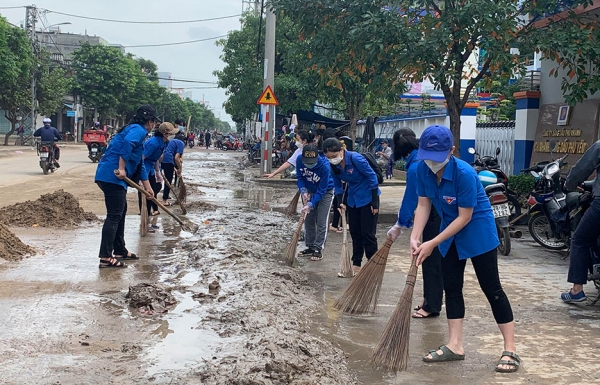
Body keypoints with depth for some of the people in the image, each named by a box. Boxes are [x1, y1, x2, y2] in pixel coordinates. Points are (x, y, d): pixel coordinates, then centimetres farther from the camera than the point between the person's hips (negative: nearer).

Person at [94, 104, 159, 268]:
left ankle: (120, 251, 27)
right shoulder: (139, 130, -5)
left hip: (108, 176, 10)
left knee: (120, 212, 19)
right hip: (113, 177, -10)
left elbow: (139, 162, 33)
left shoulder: (134, 130, 26)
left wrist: (147, 186, 38)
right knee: (114, 216, -11)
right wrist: (122, 169, -26)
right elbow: (127, 143, -29)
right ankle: (106, 258, -12)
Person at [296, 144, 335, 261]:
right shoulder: (299, 160, -22)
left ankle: (318, 250, -2)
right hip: (310, 191, 5)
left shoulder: (324, 166, -36)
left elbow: (322, 190, -28)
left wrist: (310, 204, -33)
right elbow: (300, 177, -4)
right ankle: (310, 247, 19)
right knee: (308, 220, 9)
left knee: (321, 222, -8)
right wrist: (303, 191, -20)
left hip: (325, 192, -5)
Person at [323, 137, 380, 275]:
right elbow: (338, 185, 5)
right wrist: (340, 202, -10)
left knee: (368, 233, -4)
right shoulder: (333, 166, -8)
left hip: (368, 198, -6)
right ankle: (356, 263, 24)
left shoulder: (356, 159, -27)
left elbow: (372, 177, -20)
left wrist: (375, 202, -18)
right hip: (352, 199, 6)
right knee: (355, 232, 12)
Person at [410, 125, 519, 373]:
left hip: (478, 231, -7)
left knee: (491, 288, -3)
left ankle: (510, 350, 6)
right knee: (451, 287, 9)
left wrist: (432, 244, -22)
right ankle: (455, 346, 18)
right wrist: (415, 238, -15)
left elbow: (464, 217, -25)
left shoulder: (464, 173, -30)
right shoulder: (422, 169, -12)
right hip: (450, 231, 7)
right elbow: (423, 205, -3)